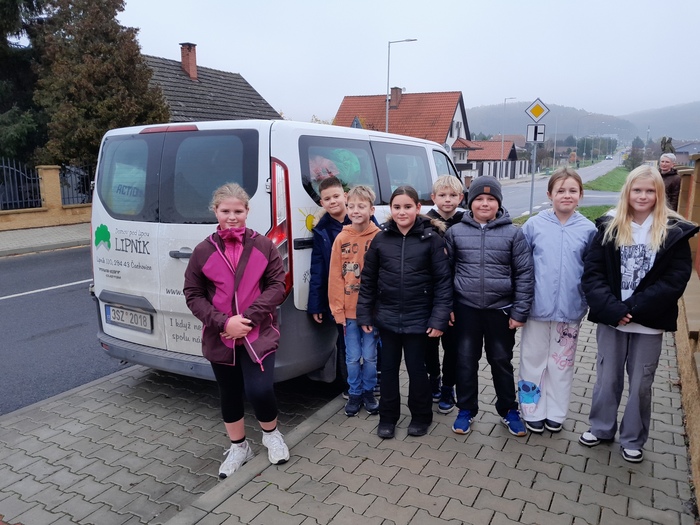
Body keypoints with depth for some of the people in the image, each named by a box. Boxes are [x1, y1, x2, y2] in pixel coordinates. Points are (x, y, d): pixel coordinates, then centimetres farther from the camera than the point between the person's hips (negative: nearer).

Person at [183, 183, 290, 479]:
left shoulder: (263, 246, -4)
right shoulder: (203, 251, -3)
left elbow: (277, 286, -5)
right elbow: (193, 295, 0)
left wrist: (248, 317, -16)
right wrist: (223, 322, -14)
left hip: (259, 333, -2)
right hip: (220, 338, 2)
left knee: (259, 390, -11)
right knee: (230, 394, 14)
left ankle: (272, 435, 22)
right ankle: (238, 448, 37)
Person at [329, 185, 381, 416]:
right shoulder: (342, 238, -1)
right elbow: (335, 277, -1)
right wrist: (337, 309, -3)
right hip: (349, 310, 1)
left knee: (370, 356, 11)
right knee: (353, 357, 11)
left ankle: (368, 392, 30)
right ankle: (354, 394, 29)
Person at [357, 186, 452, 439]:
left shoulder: (431, 238, -7)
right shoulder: (381, 239, 0)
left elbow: (443, 281, -8)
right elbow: (368, 279, 5)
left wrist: (439, 318, -12)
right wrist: (364, 314, 4)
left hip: (418, 319, -2)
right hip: (387, 318, 3)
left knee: (416, 368, 10)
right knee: (388, 368, 14)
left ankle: (421, 416, 32)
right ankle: (388, 417, 31)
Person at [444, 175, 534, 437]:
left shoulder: (513, 233, -3)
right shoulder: (456, 232, 0)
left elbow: (524, 275, -2)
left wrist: (520, 311, -5)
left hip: (501, 309, -1)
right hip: (466, 308, 1)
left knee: (501, 360, 13)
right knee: (466, 360, 10)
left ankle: (509, 411, 31)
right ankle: (466, 410, 28)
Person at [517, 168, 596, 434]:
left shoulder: (588, 229, -2)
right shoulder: (534, 225, -4)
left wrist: (588, 301, 1)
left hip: (570, 310, 1)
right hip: (537, 308, -1)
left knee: (562, 363, 15)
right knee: (533, 361, 10)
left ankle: (555, 414, 31)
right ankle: (533, 412, 26)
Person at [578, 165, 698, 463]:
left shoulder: (674, 232, -4)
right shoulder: (609, 227, -1)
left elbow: (676, 279, -9)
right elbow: (592, 271, -6)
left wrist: (635, 307, -17)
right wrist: (612, 308, -18)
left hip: (649, 323, -1)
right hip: (611, 319, 1)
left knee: (640, 383, 12)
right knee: (607, 378, 14)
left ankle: (633, 440, 30)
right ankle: (601, 428, 34)